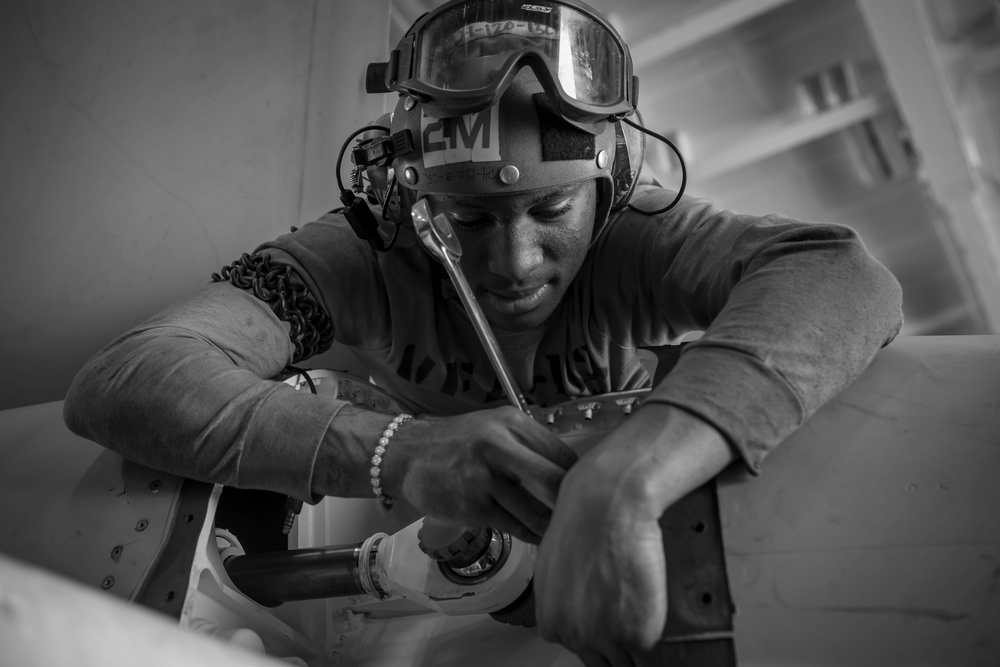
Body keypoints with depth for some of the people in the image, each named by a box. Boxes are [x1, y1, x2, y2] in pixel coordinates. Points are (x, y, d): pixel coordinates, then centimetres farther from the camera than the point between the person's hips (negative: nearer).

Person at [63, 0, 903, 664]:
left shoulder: (635, 240, -29)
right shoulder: (362, 261, -30)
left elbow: (843, 276, -46)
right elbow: (116, 387, -40)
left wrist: (622, 482, -62)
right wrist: (395, 452, -56)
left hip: (625, 554, -1)